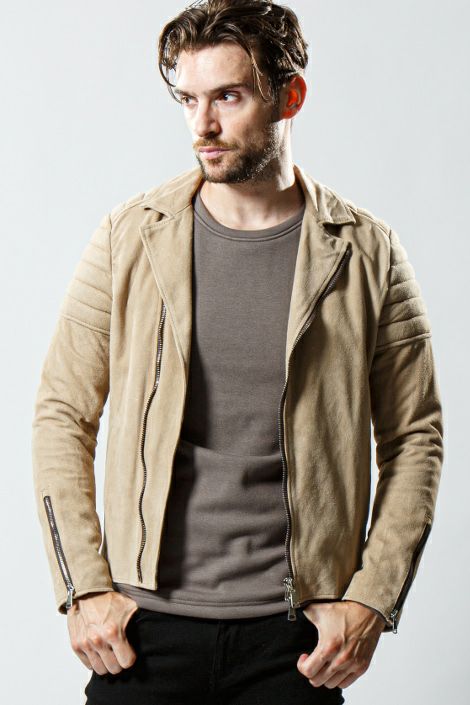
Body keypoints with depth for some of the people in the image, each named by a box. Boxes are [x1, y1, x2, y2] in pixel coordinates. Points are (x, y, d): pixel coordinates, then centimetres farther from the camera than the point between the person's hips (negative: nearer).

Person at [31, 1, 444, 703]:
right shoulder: (130, 236, 1)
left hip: (294, 633, 0)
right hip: (143, 623, 0)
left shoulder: (366, 252, 0)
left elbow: (415, 438, 4)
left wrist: (372, 599, -3)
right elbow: (62, 414, 3)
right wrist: (84, 587, -3)